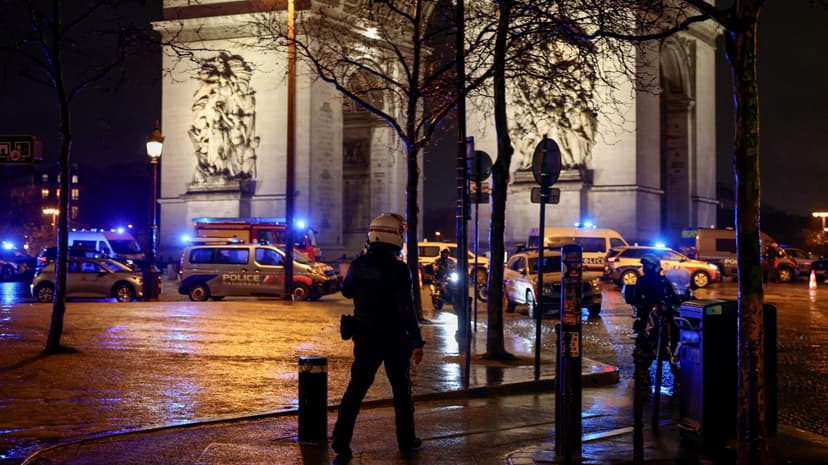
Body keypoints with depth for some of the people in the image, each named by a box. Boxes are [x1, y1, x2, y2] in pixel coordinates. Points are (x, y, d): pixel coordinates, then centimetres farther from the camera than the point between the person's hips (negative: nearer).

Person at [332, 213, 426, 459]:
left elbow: (347, 291, 16)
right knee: (401, 388, 12)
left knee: (357, 386, 8)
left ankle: (341, 439, 1)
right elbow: (407, 309, -19)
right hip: (394, 338, -4)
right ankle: (406, 439, 22)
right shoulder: (398, 269, -18)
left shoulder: (358, 264, -2)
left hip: (365, 335, 4)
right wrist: (417, 342, -15)